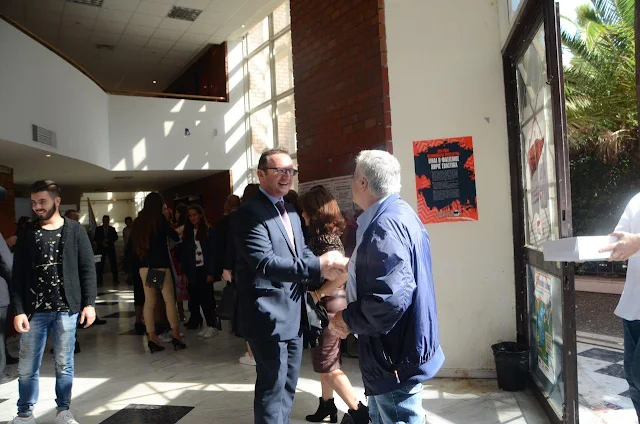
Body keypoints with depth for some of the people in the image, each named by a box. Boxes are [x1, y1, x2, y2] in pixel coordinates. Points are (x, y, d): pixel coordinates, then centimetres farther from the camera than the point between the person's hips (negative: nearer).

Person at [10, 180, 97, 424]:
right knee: (27, 367, 6)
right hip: (34, 310, 1)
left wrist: (89, 303, -5)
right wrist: (19, 310, -5)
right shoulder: (28, 235, 5)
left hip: (66, 308, -1)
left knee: (64, 364, 8)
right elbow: (18, 276, 3)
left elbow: (87, 270, 1)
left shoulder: (75, 231, 1)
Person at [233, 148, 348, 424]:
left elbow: (301, 253, 11)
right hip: (269, 315, -9)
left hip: (293, 313, 9)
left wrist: (325, 266, -12)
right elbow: (265, 263, -27)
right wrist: (319, 266, -32)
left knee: (288, 384, 21)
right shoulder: (250, 212, -16)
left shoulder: (291, 213, 15)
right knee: (273, 386, 3)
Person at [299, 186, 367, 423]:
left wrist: (317, 294, -23)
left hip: (328, 304, -9)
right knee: (323, 360, 19)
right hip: (324, 304, 9)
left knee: (327, 364, 1)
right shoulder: (320, 235, 8)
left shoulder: (326, 238, -20)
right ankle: (327, 405, 33)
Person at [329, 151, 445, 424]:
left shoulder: (386, 225, -25)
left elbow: (391, 299, -33)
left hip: (397, 359, -10)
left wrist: (348, 320, -19)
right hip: (396, 349, 10)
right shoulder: (397, 214, 8)